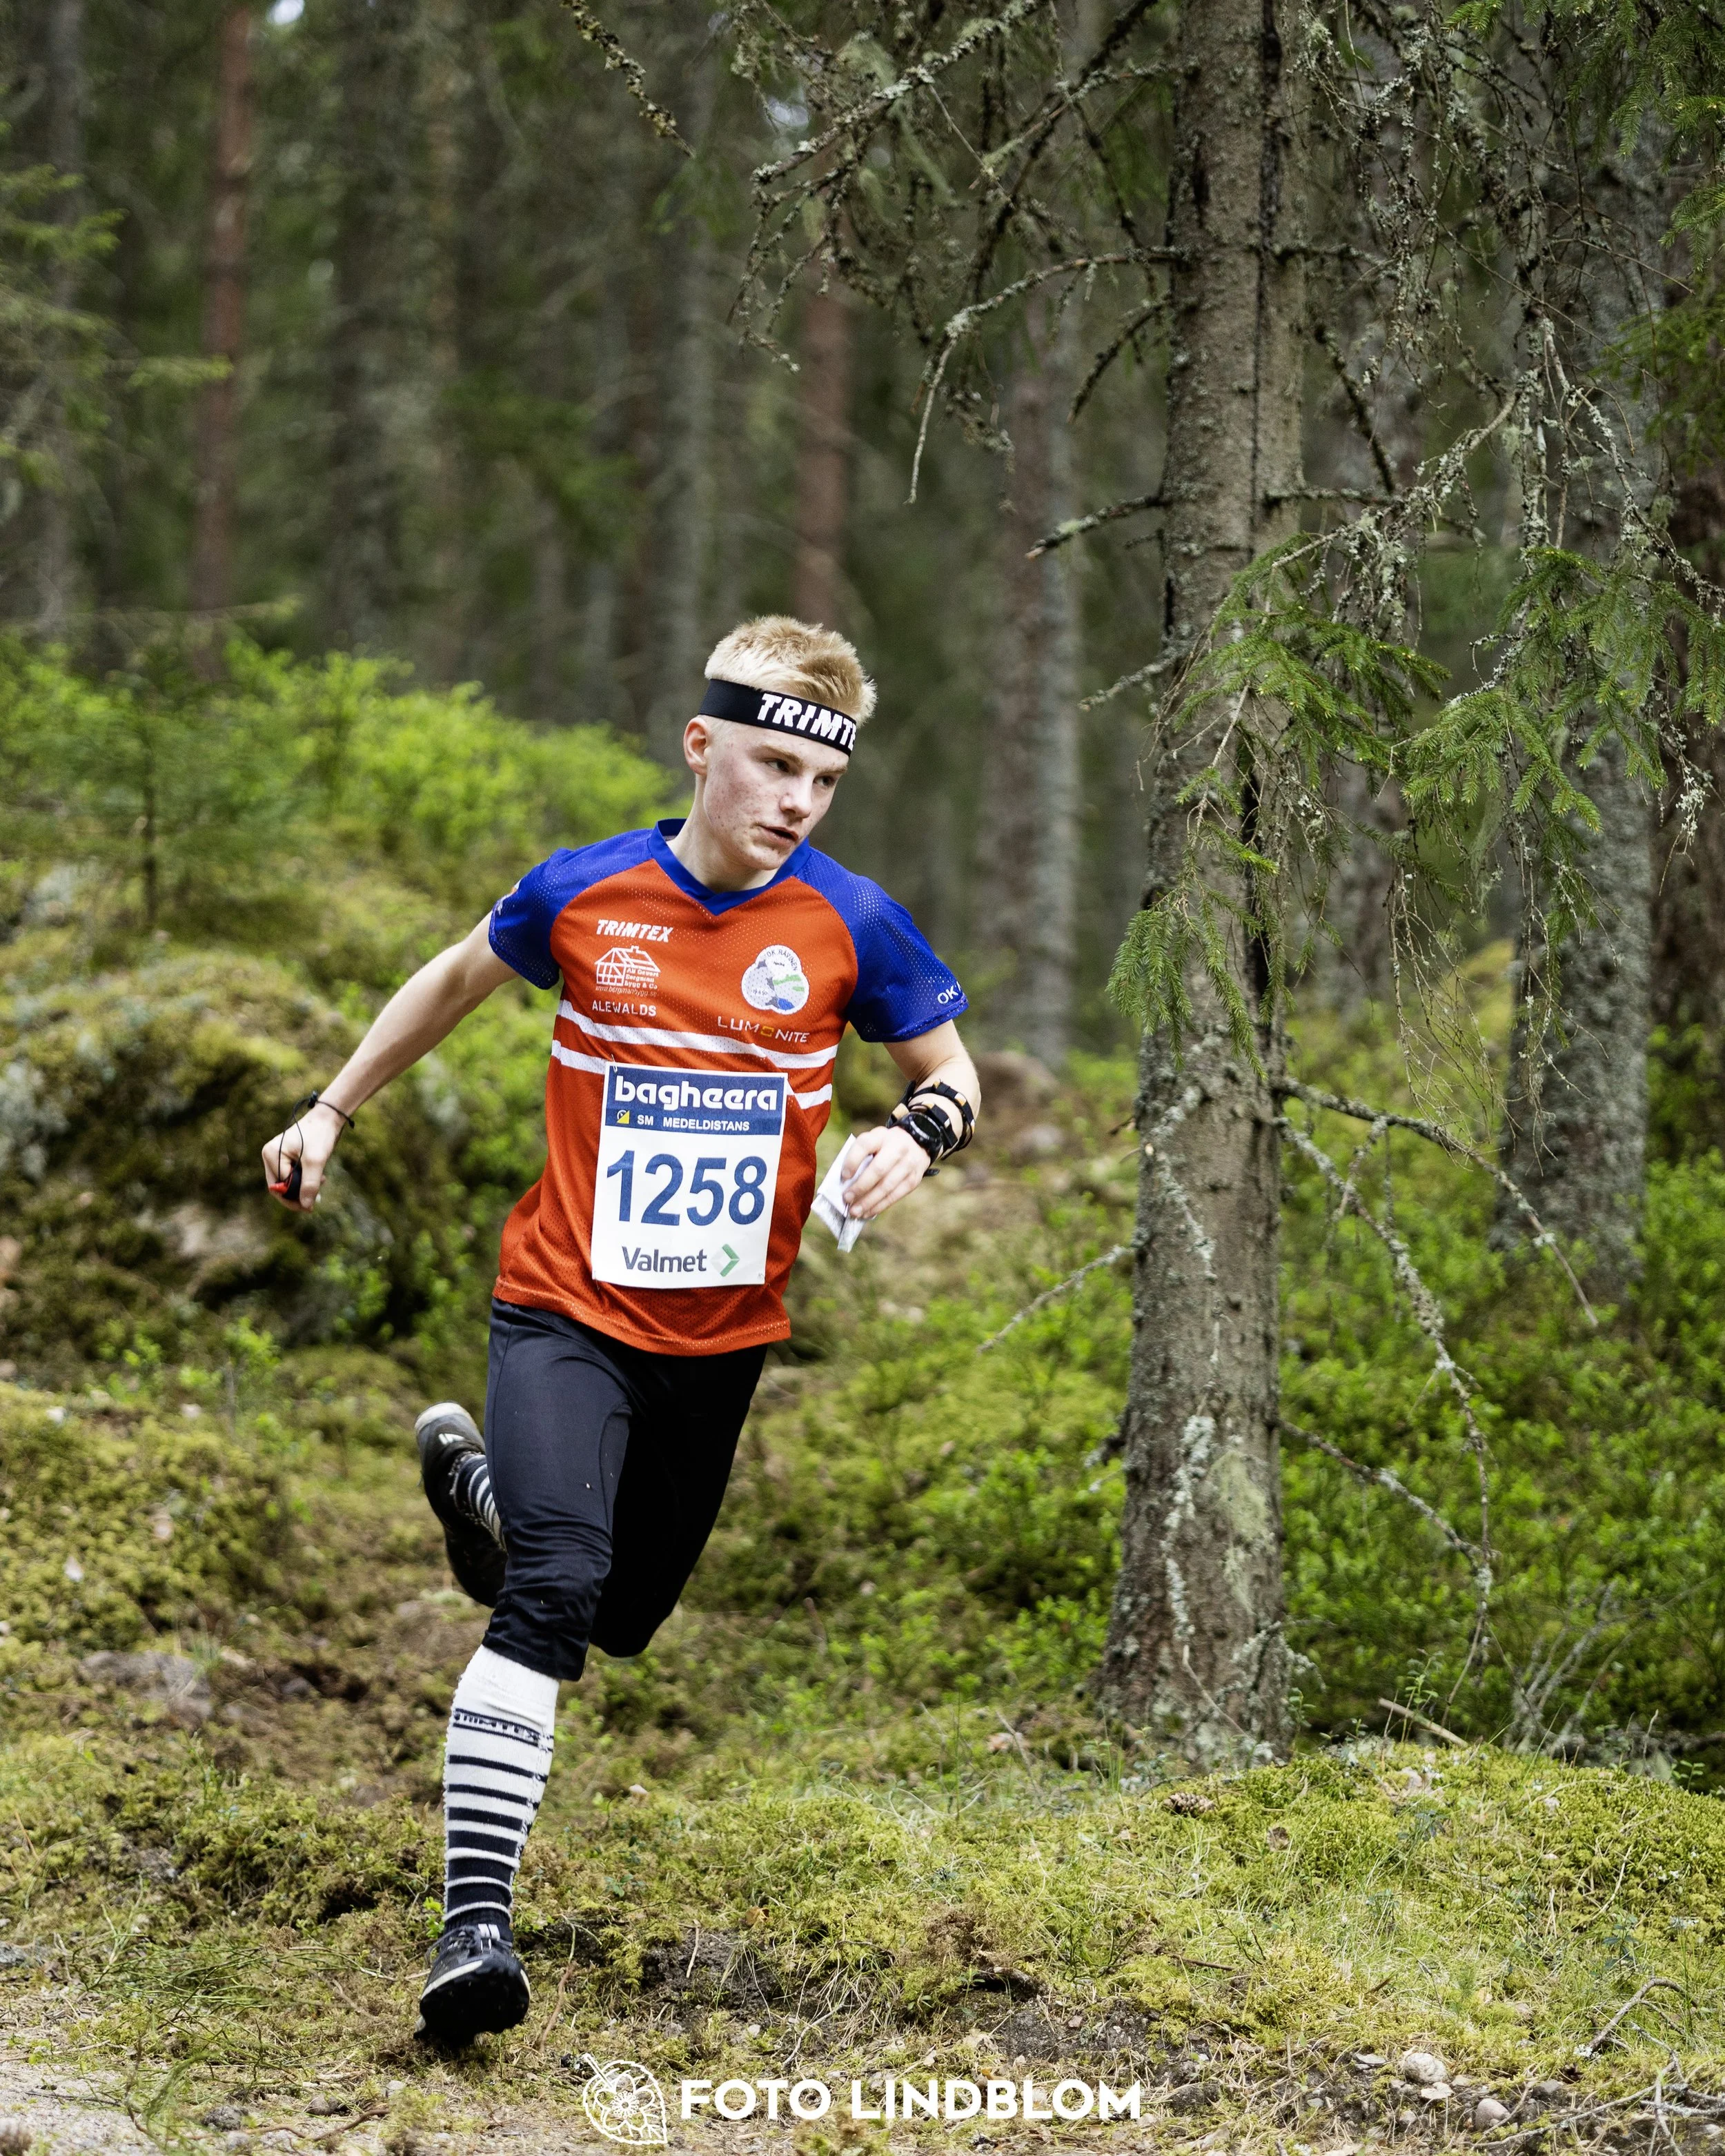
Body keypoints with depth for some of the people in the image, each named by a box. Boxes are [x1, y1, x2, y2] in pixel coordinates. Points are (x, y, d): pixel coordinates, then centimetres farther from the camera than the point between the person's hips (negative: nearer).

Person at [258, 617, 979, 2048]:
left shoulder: (850, 923, -6)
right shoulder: (582, 896, -7)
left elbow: (952, 1076, 6)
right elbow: (460, 979, 14)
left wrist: (918, 1136, -17)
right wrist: (334, 1109, 20)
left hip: (723, 1337, 3)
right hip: (568, 1311, -3)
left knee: (622, 1619, 17)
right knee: (553, 1594, -24)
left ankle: (476, 1480, 49)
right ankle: (474, 1922, -26)